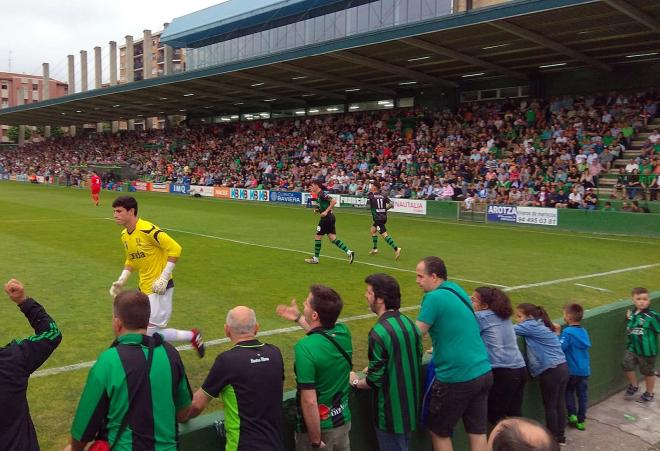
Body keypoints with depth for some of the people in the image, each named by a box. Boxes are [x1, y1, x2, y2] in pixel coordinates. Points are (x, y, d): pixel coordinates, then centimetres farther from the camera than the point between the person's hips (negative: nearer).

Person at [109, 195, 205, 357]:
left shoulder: (147, 230, -20)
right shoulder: (124, 235, 7)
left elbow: (175, 248, -20)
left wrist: (164, 278, -20)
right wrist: (121, 281, 8)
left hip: (159, 288, -8)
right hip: (144, 288, 8)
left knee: (151, 333, -7)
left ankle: (192, 336, 12)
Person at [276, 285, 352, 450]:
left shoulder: (305, 347, -27)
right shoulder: (344, 333, -8)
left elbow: (309, 402, -28)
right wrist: (298, 318, 27)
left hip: (317, 426, -6)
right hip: (343, 420, 6)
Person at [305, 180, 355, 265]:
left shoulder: (322, 194, -15)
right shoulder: (319, 195, 14)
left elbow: (334, 201, -25)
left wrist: (326, 211, -24)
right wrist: (318, 210, 8)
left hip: (326, 218, -10)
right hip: (329, 218, 10)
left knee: (317, 237, 1)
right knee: (333, 238, 8)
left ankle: (315, 259, 11)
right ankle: (349, 252, 4)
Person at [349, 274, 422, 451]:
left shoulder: (379, 332, -25)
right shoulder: (410, 323, -2)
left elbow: (374, 381, -20)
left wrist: (355, 382, 1)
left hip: (391, 411, -7)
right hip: (410, 406, 7)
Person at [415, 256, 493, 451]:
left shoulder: (434, 297, -15)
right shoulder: (457, 291, 9)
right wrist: (438, 347, 25)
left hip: (458, 378, -7)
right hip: (483, 373, 8)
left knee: (439, 432, 12)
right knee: (478, 433, 13)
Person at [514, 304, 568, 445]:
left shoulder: (532, 326, -11)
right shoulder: (542, 326, 16)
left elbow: (510, 330, -16)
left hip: (551, 371, -9)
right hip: (562, 368, 9)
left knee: (549, 406, 5)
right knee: (559, 403, 17)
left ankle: (553, 438, 15)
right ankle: (560, 436, 27)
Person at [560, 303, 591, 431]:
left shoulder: (567, 332, -19)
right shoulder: (584, 332, 4)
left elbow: (560, 347, -28)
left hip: (572, 370, -5)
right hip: (584, 370, 5)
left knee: (569, 391, 17)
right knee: (582, 394, 13)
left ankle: (572, 414, 8)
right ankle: (581, 420, 20)